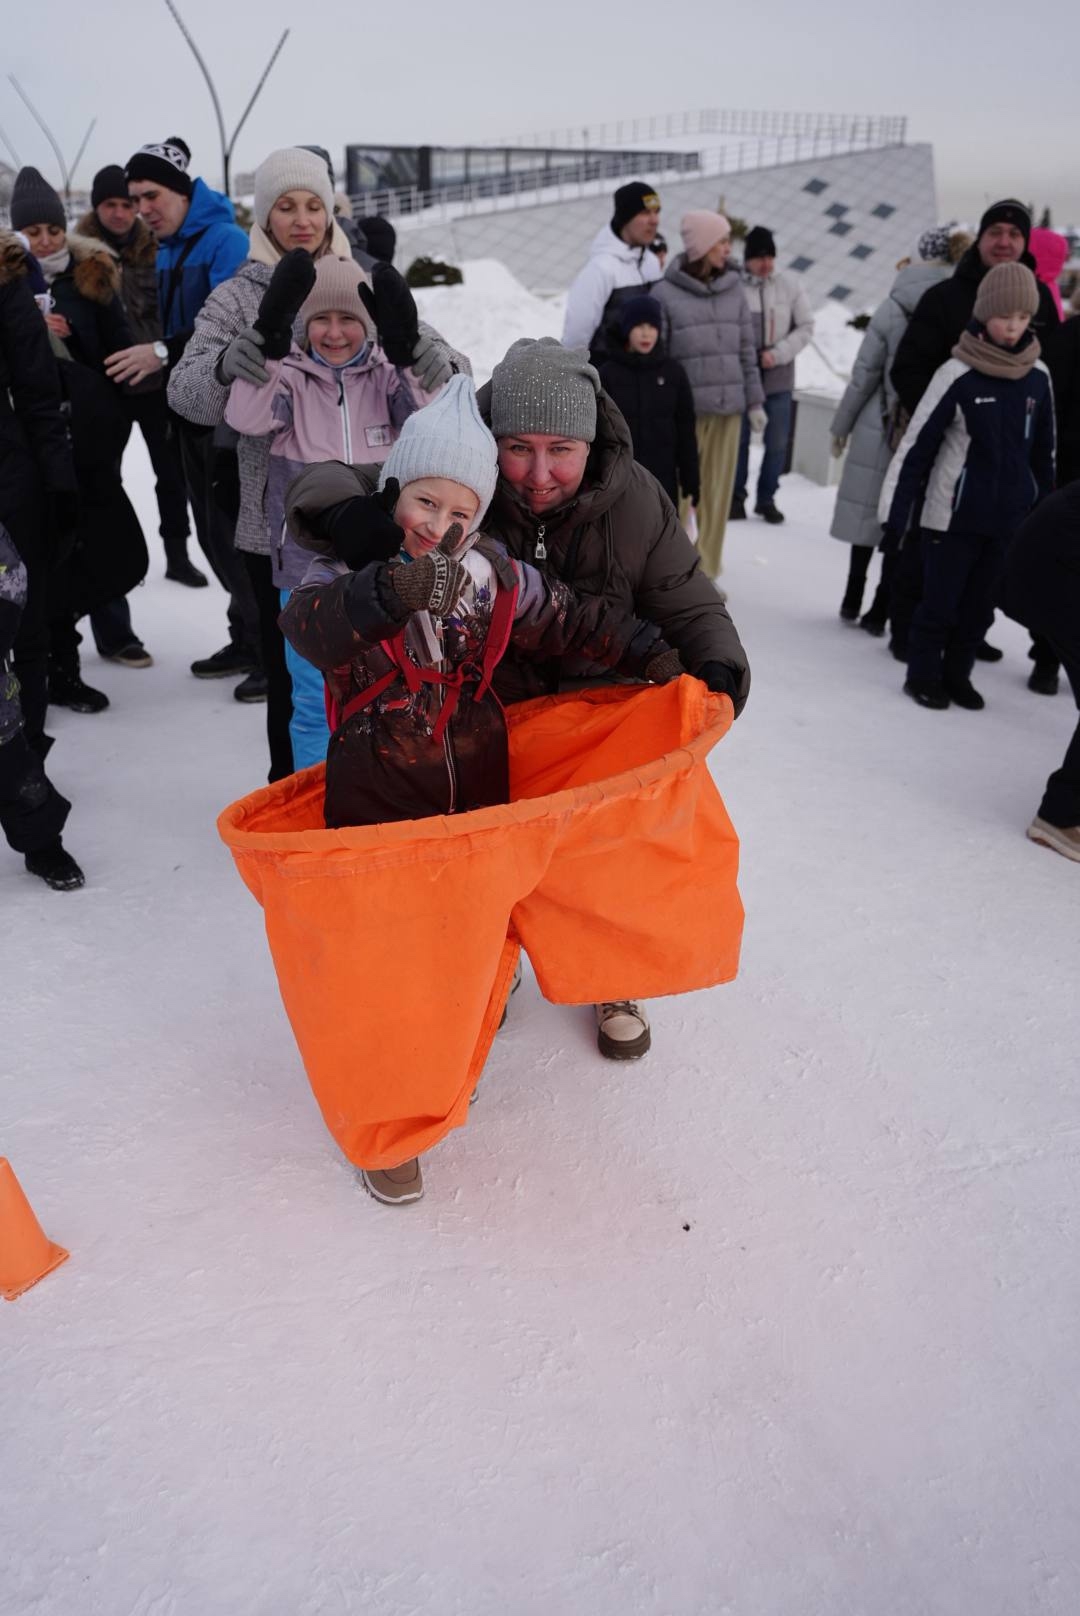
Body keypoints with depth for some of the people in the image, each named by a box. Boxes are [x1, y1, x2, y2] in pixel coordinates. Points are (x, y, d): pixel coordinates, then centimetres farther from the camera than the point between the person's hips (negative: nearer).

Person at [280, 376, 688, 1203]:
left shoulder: (490, 573, 1)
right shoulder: (346, 572, -13)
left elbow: (570, 619, 15)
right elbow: (308, 624, -37)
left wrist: (650, 654, 14)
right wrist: (389, 592, -54)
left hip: (476, 792, 5)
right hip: (378, 804, -4)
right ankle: (386, 1127, 20)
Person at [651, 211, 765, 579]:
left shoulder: (733, 288, 10)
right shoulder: (665, 292, -4)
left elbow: (746, 349, 13)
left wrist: (754, 401, 10)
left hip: (728, 408, 5)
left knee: (717, 493, 7)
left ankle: (705, 574, 18)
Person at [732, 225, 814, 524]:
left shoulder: (789, 283, -2)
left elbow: (806, 326, 3)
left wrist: (778, 354, -9)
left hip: (779, 376, 2)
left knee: (777, 442, 5)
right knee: (739, 439, 6)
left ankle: (767, 498, 19)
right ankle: (737, 496, 21)